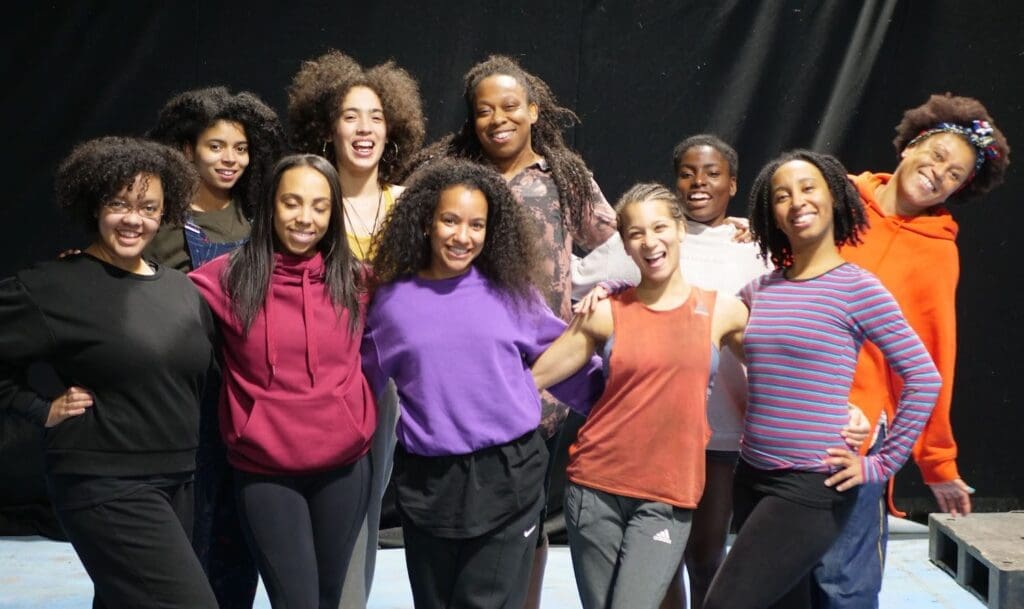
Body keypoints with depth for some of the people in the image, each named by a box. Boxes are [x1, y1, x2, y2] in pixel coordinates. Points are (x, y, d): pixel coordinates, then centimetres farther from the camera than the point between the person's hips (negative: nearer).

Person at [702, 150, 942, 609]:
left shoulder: (856, 287, -9)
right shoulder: (760, 289, 8)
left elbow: (923, 377, -9)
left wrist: (882, 464, -8)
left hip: (813, 487, -6)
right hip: (751, 477, 6)